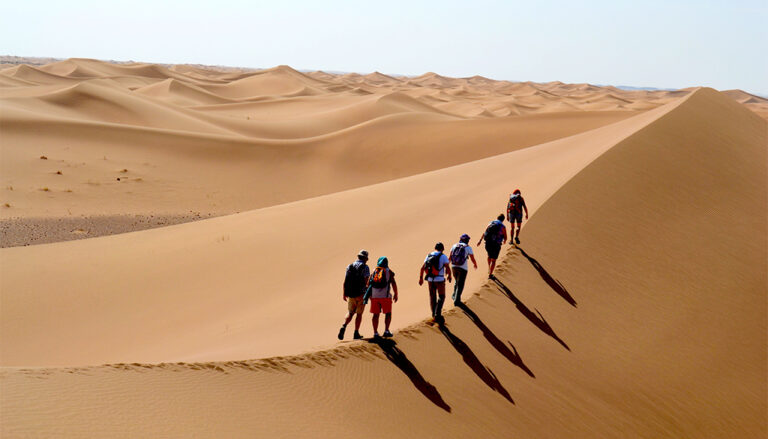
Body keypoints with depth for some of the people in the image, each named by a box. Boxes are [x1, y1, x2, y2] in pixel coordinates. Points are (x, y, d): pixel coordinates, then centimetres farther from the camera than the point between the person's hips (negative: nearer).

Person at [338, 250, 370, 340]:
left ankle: (343, 327, -12)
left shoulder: (349, 266, 7)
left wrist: (344, 293, 11)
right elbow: (367, 282, -14)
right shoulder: (365, 267, -7)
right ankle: (356, 333, 7)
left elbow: (345, 281, 5)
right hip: (361, 294, -3)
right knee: (359, 314, 9)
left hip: (351, 294, 4)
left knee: (350, 313, 14)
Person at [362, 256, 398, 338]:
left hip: (374, 296, 3)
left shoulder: (374, 271, 10)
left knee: (376, 315, 9)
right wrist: (396, 294, 3)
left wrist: (369, 295, 21)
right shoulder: (388, 271, 1)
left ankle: (375, 333, 6)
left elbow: (368, 284, 9)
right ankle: (386, 331, 3)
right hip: (385, 296, -3)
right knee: (388, 313, 11)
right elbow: (393, 284, -6)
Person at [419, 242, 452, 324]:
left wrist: (421, 278, 10)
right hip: (439, 280, -4)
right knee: (441, 297, 10)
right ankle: (437, 314, -6)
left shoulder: (429, 256, 7)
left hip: (430, 280, 4)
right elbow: (447, 268, -14)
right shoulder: (443, 256, -6)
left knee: (432, 298, 17)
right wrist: (449, 276, 4)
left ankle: (434, 316, 21)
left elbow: (422, 268, 5)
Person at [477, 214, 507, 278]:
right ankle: (490, 274, 7)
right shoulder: (503, 227, -5)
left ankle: (489, 269, 34)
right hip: (496, 245, -4)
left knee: (489, 256, 30)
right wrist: (504, 241, 25)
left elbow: (484, 233, 7)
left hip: (488, 243, 4)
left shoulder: (491, 223, 6)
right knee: (493, 260, 9)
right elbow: (505, 237, 2)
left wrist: (480, 240, 11)